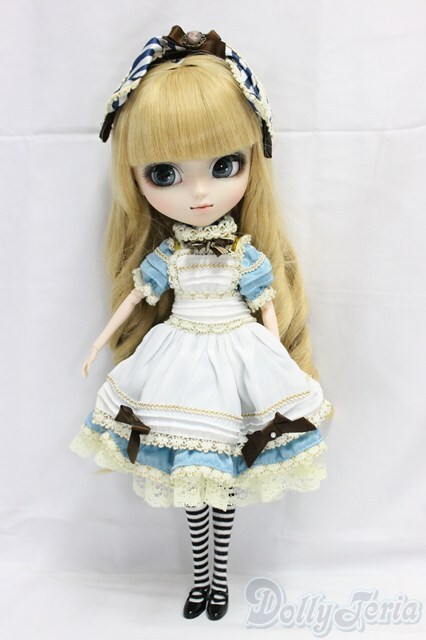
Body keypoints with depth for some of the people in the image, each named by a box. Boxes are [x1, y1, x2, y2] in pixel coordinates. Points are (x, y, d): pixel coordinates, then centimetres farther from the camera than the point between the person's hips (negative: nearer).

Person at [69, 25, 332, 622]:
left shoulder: (248, 254, -9)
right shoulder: (165, 255, -6)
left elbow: (269, 309, -3)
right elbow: (135, 297, 4)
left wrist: (278, 367, -5)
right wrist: (99, 344, 10)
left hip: (241, 363, -1)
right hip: (181, 365, 2)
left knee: (222, 478, 10)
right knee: (190, 470, 12)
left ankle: (219, 575, 33)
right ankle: (200, 576, 34)